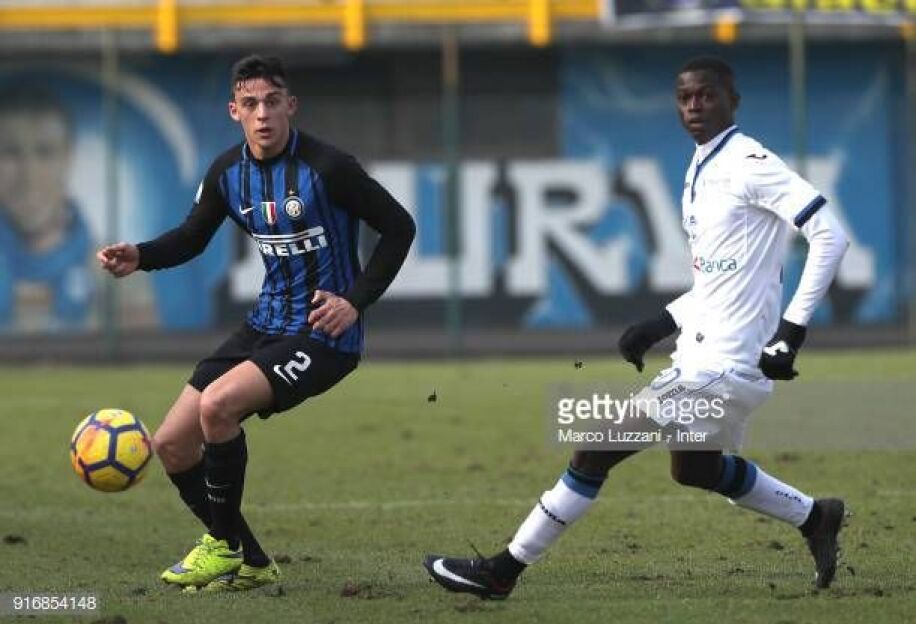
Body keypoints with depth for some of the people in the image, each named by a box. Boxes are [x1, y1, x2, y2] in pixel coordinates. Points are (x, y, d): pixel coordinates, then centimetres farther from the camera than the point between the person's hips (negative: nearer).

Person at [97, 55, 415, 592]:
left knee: (217, 405, -28)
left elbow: (399, 227, -9)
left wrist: (357, 300, -16)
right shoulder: (228, 172, 2)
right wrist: (140, 257, -4)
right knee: (171, 444, 2)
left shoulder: (325, 167, -16)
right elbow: (193, 238, 16)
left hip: (325, 333, -7)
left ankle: (227, 546, -8)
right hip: (268, 323, 8)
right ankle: (249, 563, 18)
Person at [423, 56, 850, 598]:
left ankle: (503, 570, 0)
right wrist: (663, 324, 14)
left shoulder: (751, 165, -14)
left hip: (721, 363, -10)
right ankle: (815, 517, 35)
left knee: (597, 451, -7)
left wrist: (791, 332, -20)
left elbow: (831, 236, -19)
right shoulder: (701, 171, 14)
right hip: (702, 348, 10)